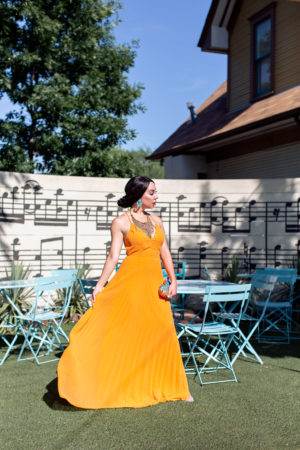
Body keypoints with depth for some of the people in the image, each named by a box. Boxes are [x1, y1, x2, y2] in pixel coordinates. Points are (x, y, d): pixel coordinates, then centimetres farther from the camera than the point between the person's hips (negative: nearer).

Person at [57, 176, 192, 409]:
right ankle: (128, 388, 12)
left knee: (163, 335, 7)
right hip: (131, 281, -5)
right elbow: (113, 256, -3)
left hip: (155, 283, 5)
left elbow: (165, 253, 12)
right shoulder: (121, 222, 0)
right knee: (128, 334, -1)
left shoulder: (157, 221, 14)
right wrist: (100, 285, -9)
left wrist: (173, 280, 1)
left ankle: (170, 387, 21)